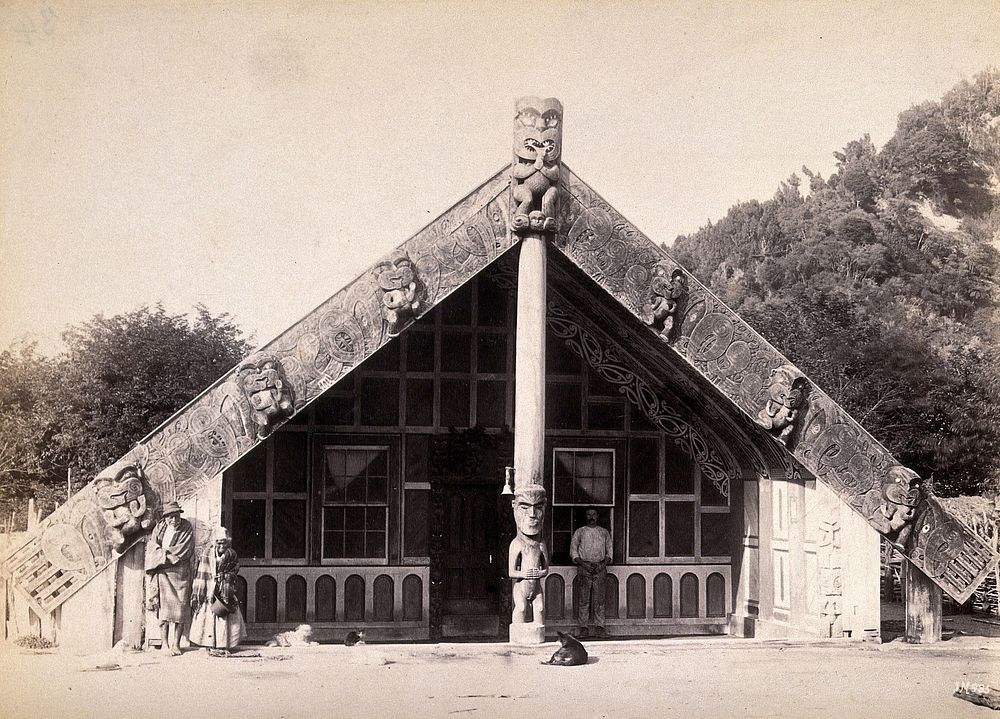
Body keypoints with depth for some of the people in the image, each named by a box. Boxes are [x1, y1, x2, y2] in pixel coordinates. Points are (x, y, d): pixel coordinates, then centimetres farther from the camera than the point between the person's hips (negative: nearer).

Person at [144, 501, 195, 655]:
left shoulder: (186, 528, 0)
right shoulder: (159, 527, 9)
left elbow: (183, 552, -8)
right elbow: (151, 547, 2)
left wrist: (162, 552, -7)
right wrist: (168, 553, -12)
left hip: (179, 574, -2)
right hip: (161, 574, 2)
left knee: (178, 610, -4)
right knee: (162, 608, -1)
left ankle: (175, 644, 1)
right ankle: (164, 643, 4)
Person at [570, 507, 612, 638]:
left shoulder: (604, 532, 15)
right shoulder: (579, 532, 10)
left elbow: (609, 551, 13)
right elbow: (573, 550, 7)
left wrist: (604, 563, -5)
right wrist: (583, 563, -8)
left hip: (600, 567, 1)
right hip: (584, 567, -1)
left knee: (599, 599, -3)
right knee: (584, 599, -4)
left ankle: (599, 627, -1)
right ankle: (584, 627, -2)